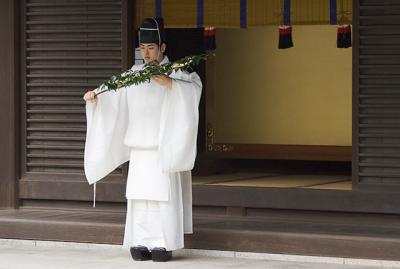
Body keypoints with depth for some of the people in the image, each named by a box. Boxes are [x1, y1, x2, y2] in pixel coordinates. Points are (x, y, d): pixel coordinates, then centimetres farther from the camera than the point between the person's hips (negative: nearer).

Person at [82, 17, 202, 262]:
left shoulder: (175, 72, -1)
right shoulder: (134, 74, 12)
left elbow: (195, 87, -18)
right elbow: (113, 91, 9)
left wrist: (168, 82, -31)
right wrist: (95, 95, -10)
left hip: (164, 148, -4)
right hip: (139, 147, 4)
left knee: (164, 194, -9)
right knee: (139, 195, 1)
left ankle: (165, 244, -6)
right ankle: (142, 242, 5)